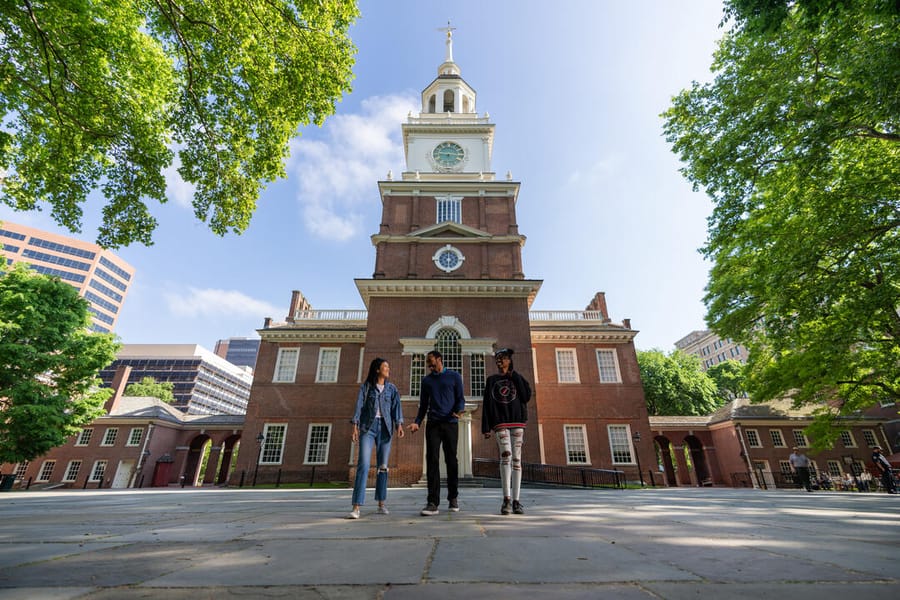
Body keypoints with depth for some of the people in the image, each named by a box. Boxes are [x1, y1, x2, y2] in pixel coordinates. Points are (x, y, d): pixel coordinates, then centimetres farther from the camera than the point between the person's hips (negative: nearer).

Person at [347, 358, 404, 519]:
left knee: (383, 466, 6)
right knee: (363, 465, -10)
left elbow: (396, 407, 0)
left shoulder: (392, 388, 11)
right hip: (368, 427, -2)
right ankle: (356, 507, -9)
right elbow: (359, 407, -1)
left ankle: (381, 504, 18)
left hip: (385, 427, 2)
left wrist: (399, 425, -14)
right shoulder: (365, 387, 5)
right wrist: (355, 427, -12)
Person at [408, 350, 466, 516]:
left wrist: (458, 411, -16)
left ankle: (453, 497, 20)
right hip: (432, 424, 2)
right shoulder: (426, 380, 17)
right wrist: (417, 422, 4)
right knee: (432, 460, -7)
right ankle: (433, 503, -6)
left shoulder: (454, 376, 8)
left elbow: (460, 398, 5)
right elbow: (423, 404, 18)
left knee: (451, 460, 4)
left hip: (450, 423, -2)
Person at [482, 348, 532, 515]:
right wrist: (486, 428, -1)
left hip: (517, 423, 1)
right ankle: (506, 499, -17)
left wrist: (515, 376, -1)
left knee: (516, 460, -1)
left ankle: (516, 501, 4)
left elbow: (527, 396, -2)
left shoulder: (517, 379, 15)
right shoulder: (491, 380, 13)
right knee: (506, 455, -20)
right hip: (500, 424, -1)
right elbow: (486, 404, 7)